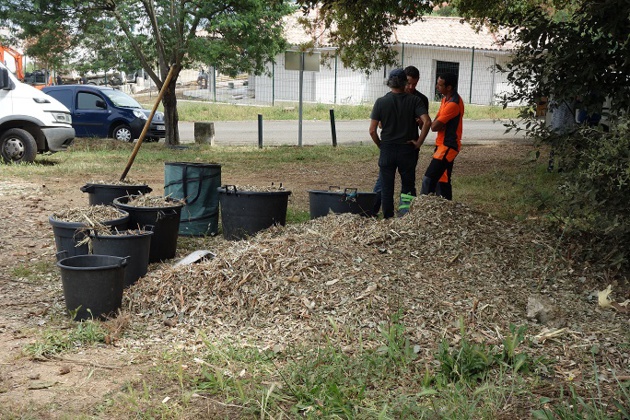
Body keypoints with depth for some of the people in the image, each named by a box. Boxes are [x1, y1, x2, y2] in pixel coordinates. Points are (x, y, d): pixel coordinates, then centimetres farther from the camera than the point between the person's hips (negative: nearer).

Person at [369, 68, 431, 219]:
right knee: (408, 187, 13)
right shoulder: (414, 100, -5)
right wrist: (418, 143, -8)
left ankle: (388, 219, 14)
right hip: (407, 150, 0)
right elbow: (427, 122, -18)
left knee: (386, 188, 10)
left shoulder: (381, 102, -5)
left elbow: (372, 130, -8)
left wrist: (379, 144, 8)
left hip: (387, 150, 0)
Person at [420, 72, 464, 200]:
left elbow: (435, 126, -22)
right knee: (443, 180, 14)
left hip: (448, 146, -10)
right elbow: (436, 123, 10)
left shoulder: (453, 103, -21)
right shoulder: (446, 98, 11)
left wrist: (436, 123, 0)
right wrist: (436, 123, -12)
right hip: (444, 145, 10)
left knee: (428, 179, -12)